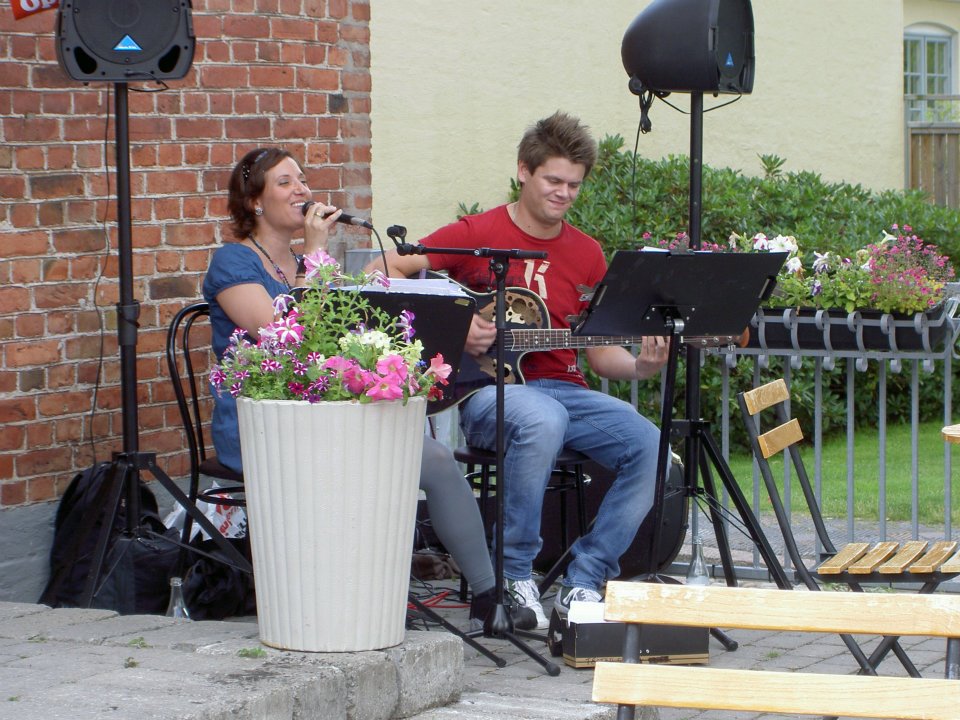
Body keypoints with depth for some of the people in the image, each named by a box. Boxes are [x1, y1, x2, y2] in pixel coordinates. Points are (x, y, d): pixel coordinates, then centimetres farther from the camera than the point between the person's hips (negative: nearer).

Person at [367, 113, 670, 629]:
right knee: (542, 421, -39)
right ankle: (513, 574, -21)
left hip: (562, 388, 5)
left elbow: (601, 353, 13)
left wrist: (641, 366, -10)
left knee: (649, 446, -21)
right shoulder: (477, 235, 0)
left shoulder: (586, 254, 12)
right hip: (484, 389, -5)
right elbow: (383, 272, -3)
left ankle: (584, 581, -9)